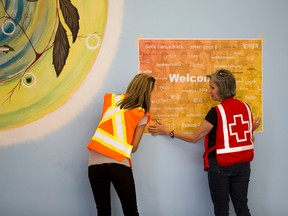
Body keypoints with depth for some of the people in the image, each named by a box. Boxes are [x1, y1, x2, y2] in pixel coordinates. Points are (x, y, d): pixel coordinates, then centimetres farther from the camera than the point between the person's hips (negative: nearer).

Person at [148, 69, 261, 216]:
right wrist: (252, 129, 29)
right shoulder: (245, 107, 1)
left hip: (220, 165, -5)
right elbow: (250, 139, 7)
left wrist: (166, 131, 0)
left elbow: (194, 138, -8)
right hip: (243, 164, 6)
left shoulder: (216, 112, -15)